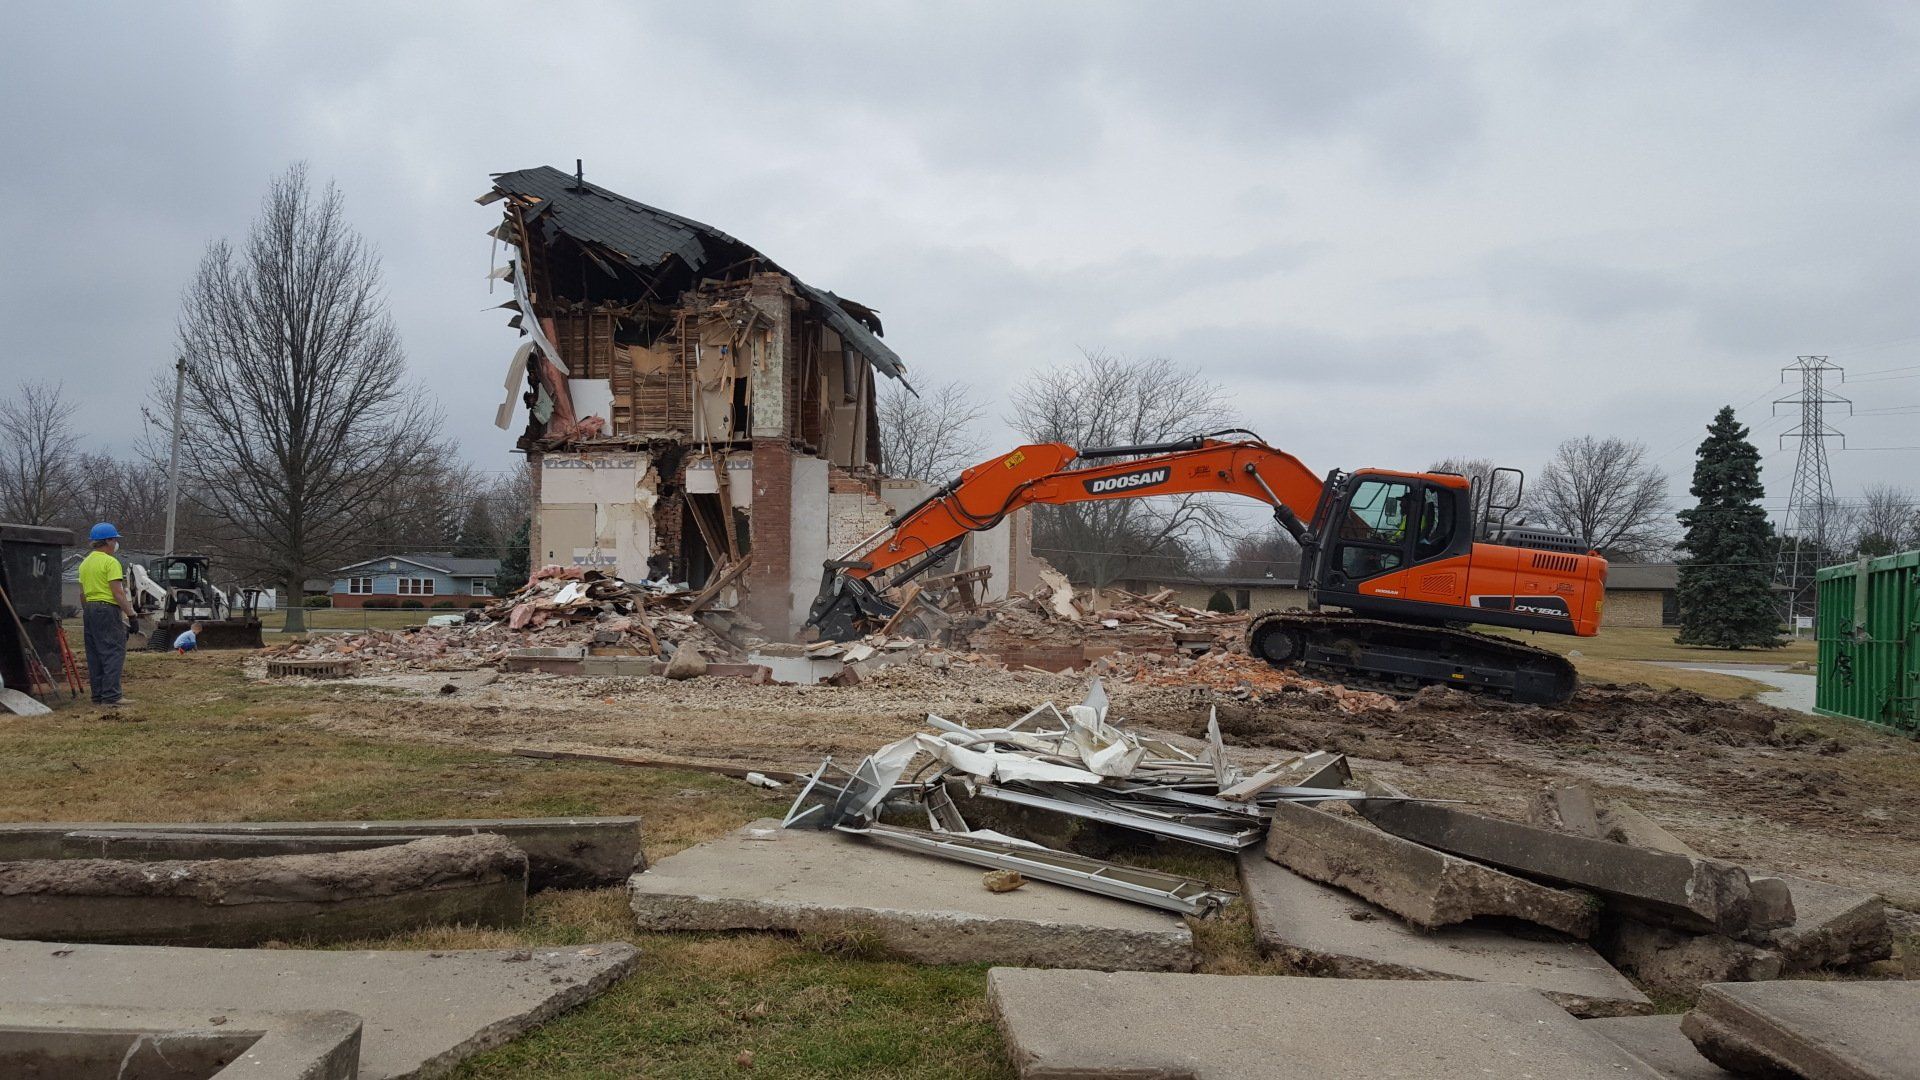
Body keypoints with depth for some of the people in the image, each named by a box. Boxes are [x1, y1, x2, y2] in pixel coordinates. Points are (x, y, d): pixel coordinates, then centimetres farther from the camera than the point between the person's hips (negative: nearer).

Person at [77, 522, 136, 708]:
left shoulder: (85, 563, 15)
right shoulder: (111, 562, -11)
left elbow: (82, 593, 18)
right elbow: (117, 592, -17)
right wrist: (130, 613, -16)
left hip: (89, 609, 9)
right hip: (107, 609, -9)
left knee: (95, 654, 11)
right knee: (114, 653, -8)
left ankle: (98, 696, 14)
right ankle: (111, 697, -13)